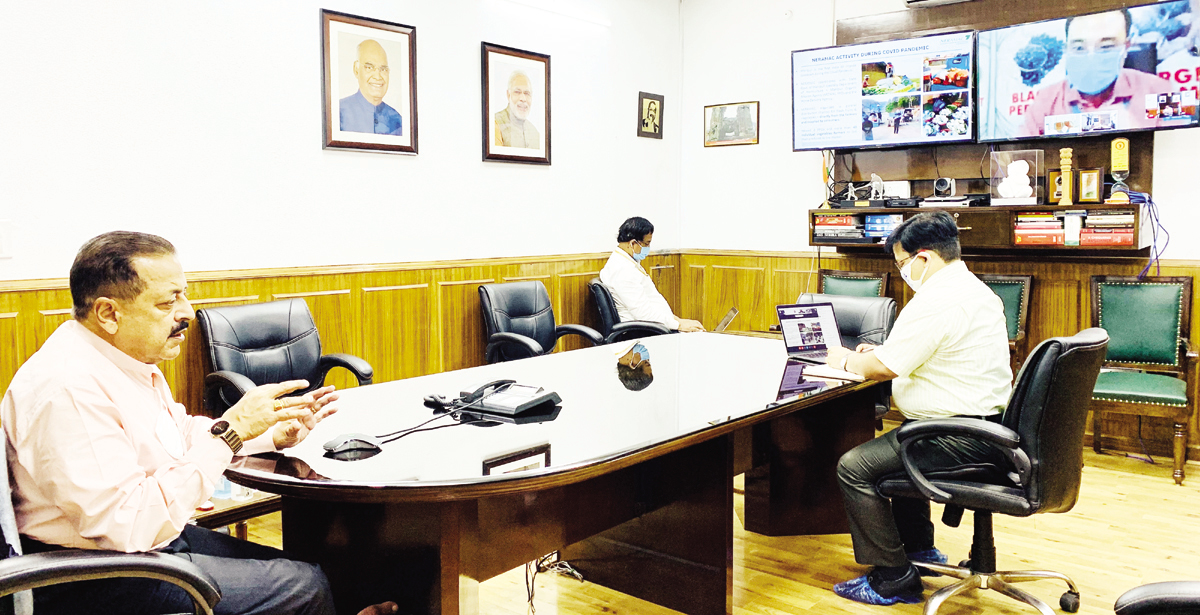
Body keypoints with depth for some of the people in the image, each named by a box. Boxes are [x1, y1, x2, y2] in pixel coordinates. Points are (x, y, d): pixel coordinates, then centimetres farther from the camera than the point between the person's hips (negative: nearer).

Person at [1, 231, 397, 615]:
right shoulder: (66, 387, -26)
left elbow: (182, 434, 20)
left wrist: (275, 434, 4)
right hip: (91, 582, -9)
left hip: (155, 535, 9)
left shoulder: (128, 358, 5)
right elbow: (129, 526, -30)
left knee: (309, 572, 3)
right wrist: (231, 431, -28)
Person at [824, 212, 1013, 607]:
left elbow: (883, 368, -19)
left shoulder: (936, 301, -21)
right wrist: (882, 352, 18)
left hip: (960, 439, -11)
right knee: (898, 446, 32)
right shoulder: (975, 289, 13)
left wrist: (846, 360, 1)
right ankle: (919, 549, 38)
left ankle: (893, 579, -1)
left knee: (854, 467, -11)